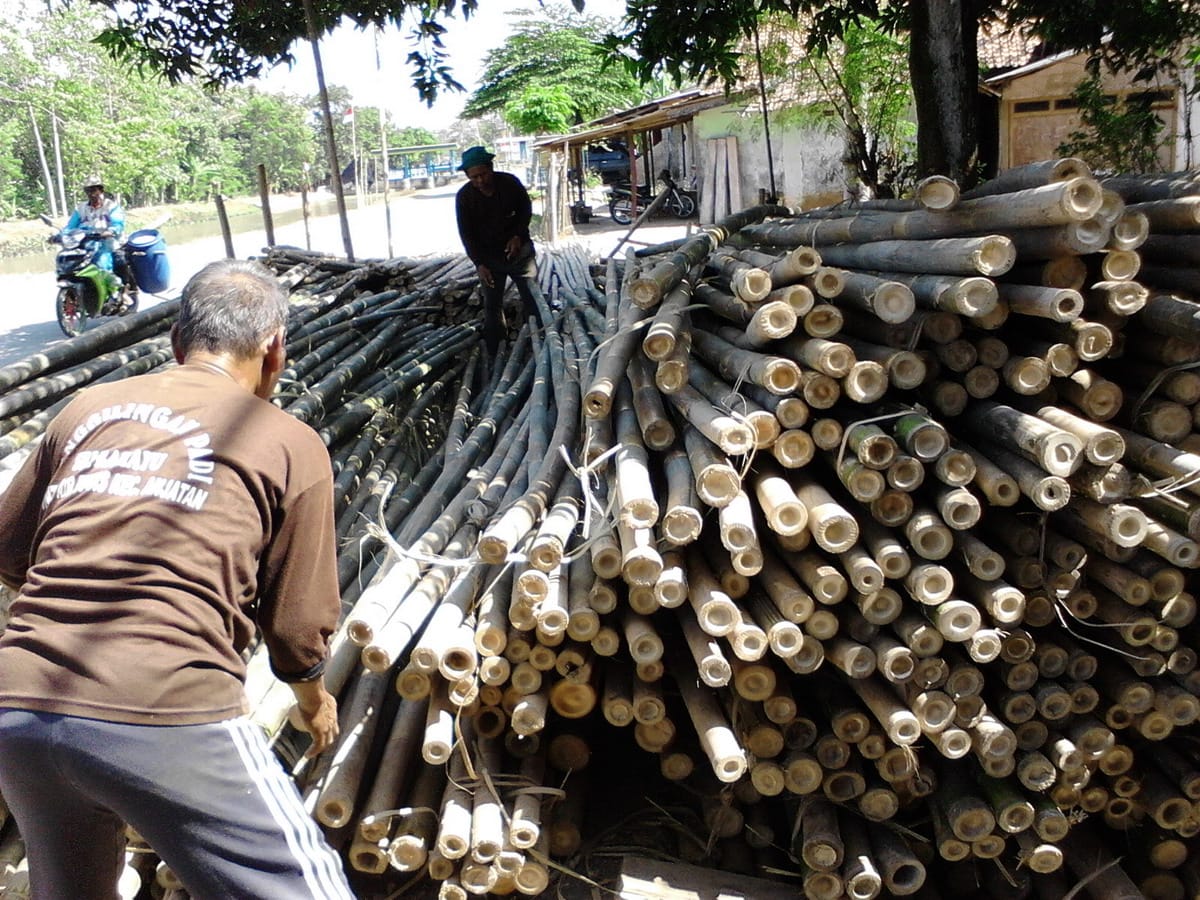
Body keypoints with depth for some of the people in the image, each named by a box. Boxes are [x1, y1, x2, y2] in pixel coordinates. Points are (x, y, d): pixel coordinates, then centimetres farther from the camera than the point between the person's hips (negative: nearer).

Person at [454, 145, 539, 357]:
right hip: (489, 256, 0)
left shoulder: (510, 182, -12)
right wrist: (479, 263, -18)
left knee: (533, 298, 3)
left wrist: (518, 236, -12)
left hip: (519, 249, 1)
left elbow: (526, 209, 3)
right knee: (492, 305, 2)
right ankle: (495, 354, 9)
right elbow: (466, 234, -9)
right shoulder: (464, 196, -13)